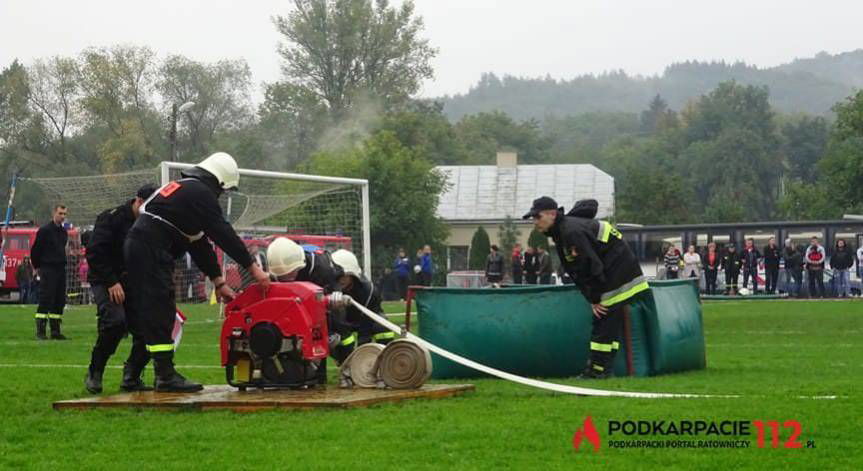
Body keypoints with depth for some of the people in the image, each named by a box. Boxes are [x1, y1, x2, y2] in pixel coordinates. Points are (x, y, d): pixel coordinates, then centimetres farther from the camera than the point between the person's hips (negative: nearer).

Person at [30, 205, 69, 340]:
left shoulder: (63, 231, 14)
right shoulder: (45, 230, -8)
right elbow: (35, 249, -5)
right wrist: (36, 267, 3)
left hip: (60, 268, 7)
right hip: (48, 269, -7)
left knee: (60, 301, 7)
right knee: (45, 300, -10)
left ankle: (55, 330, 12)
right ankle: (40, 331, -9)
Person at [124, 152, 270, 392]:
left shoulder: (185, 188, 25)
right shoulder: (200, 193, -7)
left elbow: (199, 243, 26)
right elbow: (224, 234, -11)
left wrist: (218, 282, 24)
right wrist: (253, 268, -7)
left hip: (137, 245, 10)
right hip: (151, 251, -10)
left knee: (147, 314, 10)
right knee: (160, 312, -10)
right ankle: (166, 376, -11)